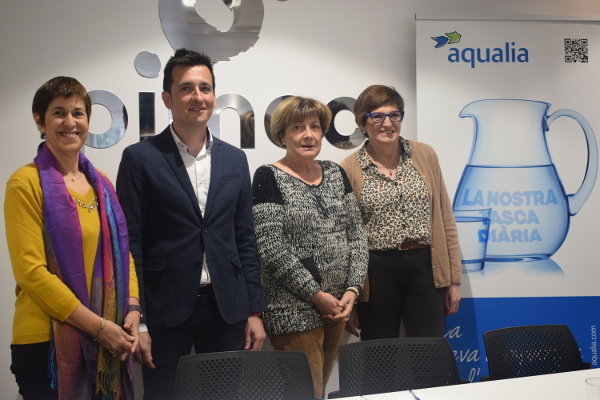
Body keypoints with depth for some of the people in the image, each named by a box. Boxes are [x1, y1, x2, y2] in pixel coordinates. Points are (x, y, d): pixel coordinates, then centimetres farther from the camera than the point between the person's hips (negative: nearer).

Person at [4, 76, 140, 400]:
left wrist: (132, 309, -4)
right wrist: (97, 325, -15)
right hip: (48, 342, -5)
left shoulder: (100, 183, 10)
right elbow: (30, 271, -14)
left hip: (108, 342, 6)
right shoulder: (26, 183, -8)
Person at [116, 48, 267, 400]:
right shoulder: (141, 158, -4)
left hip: (227, 309, 3)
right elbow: (130, 245, -5)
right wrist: (134, 322, -8)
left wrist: (255, 311, 6)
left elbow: (245, 241, 10)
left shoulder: (235, 160, 8)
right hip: (166, 310, -3)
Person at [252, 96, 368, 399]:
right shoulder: (269, 178, -7)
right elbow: (271, 249, -14)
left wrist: (352, 288, -4)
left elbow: (356, 235, 8)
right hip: (294, 311, -5)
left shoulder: (335, 173, 10)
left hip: (337, 305, 6)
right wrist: (316, 294, -13)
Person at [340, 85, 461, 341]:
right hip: (376, 272, -1)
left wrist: (453, 280, 5)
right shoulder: (349, 170, -1)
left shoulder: (425, 155, 5)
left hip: (425, 268, 2)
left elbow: (445, 219, 8)